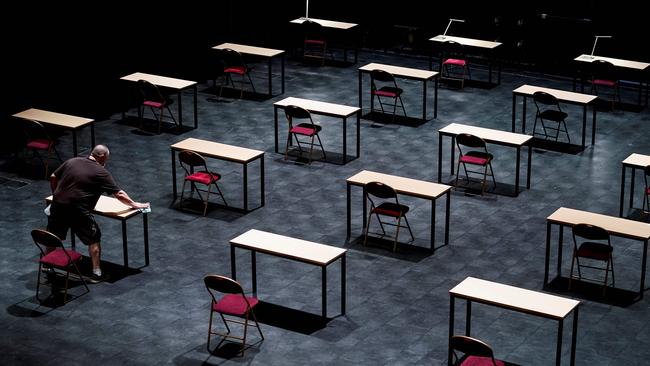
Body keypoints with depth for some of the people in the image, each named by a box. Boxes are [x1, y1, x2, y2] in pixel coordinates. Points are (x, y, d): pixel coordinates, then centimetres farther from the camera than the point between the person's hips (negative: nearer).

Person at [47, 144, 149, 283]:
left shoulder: (71, 161, 11)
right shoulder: (101, 173, -1)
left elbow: (53, 177, 15)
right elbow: (119, 194, 1)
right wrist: (134, 204, 13)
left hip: (58, 205, 5)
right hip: (78, 211, -5)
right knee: (93, 240, 12)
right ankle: (96, 273, 13)